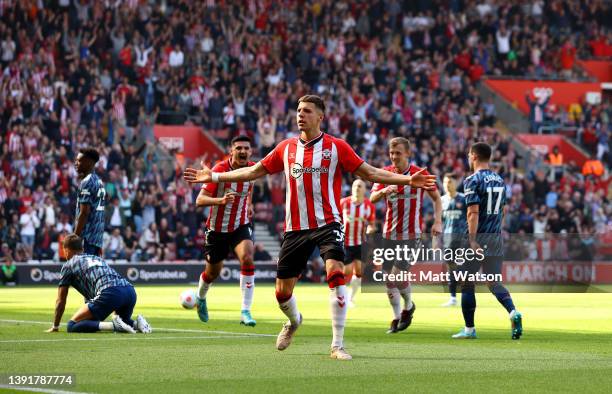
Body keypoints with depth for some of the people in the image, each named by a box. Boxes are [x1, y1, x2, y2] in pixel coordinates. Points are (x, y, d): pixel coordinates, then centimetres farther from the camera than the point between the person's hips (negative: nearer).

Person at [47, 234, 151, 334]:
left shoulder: (68, 265, 20)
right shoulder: (97, 258, 37)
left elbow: (61, 301, 22)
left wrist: (55, 327, 33)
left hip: (109, 293, -7)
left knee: (72, 326, -3)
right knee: (124, 321, 35)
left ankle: (114, 325, -20)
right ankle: (136, 323, 1)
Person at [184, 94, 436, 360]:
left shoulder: (336, 147, 0)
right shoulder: (286, 148, 9)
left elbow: (369, 173, 0)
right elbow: (255, 171, 17)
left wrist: (407, 180, -10)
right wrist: (214, 177, 16)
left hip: (327, 223, -3)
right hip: (295, 227, 3)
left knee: (336, 273, -25)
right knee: (282, 292, 6)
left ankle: (338, 345, -19)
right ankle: (293, 321, 42)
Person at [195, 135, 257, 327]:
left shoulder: (252, 168, -6)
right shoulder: (220, 169, -21)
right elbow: (200, 200, -24)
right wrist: (220, 200, -40)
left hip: (241, 225, 2)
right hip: (217, 228, -2)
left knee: (247, 258, -25)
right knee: (213, 272, 13)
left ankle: (245, 311, -24)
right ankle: (201, 298, 49)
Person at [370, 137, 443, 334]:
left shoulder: (420, 173, -5)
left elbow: (436, 197, 4)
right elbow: (372, 198, -5)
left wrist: (438, 221, -8)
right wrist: (384, 190, -27)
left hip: (411, 233, -4)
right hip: (389, 233, 4)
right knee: (388, 277, 2)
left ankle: (408, 306, 15)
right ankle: (397, 316, 17)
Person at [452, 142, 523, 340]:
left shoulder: (473, 180, -10)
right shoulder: (499, 180, 12)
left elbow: (473, 212, -18)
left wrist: (473, 240, -20)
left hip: (479, 237, -6)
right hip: (496, 238, 6)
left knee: (467, 284, 5)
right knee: (494, 283, 10)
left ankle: (469, 329, 8)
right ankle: (513, 312, -15)